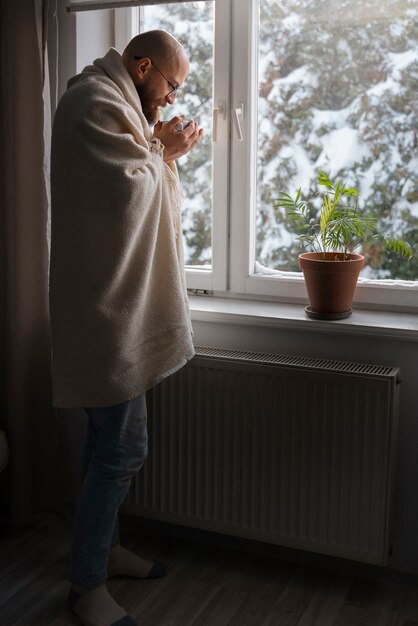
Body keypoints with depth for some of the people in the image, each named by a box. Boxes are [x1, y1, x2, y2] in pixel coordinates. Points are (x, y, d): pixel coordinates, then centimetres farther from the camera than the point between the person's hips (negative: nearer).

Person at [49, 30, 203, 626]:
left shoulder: (116, 105, 21)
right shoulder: (95, 103, -13)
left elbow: (143, 190, 22)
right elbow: (131, 190, -22)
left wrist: (164, 151, 7)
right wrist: (164, 151, -5)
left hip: (119, 302, 11)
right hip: (109, 306, -11)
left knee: (109, 441, 18)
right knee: (123, 448, -5)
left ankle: (102, 546, 32)